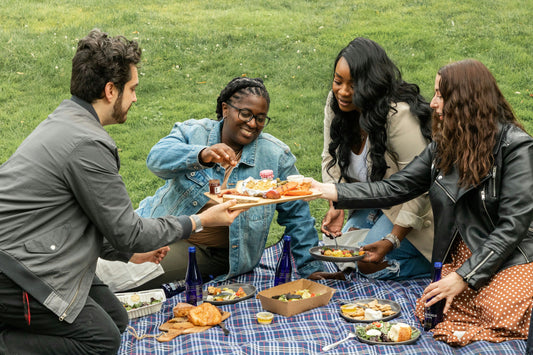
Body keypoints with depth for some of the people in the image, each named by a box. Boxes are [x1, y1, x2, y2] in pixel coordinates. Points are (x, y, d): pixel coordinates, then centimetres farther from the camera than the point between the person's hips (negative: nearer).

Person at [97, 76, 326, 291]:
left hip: (215, 254, -2)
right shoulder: (193, 132, -1)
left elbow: (296, 214, 7)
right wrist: (202, 155, -41)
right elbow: (157, 159, -21)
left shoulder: (276, 156, 1)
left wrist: (312, 268, 4)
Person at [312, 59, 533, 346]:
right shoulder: (444, 145, 8)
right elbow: (395, 188, 6)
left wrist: (464, 276, -19)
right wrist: (330, 191, -1)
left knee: (498, 312, -30)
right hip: (459, 257, 5)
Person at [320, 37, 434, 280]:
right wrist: (336, 207, -15)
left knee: (371, 265, -16)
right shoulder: (336, 104, -9)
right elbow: (332, 159, 1)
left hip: (414, 207, -8)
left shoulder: (399, 116, -32)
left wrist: (393, 240, -30)